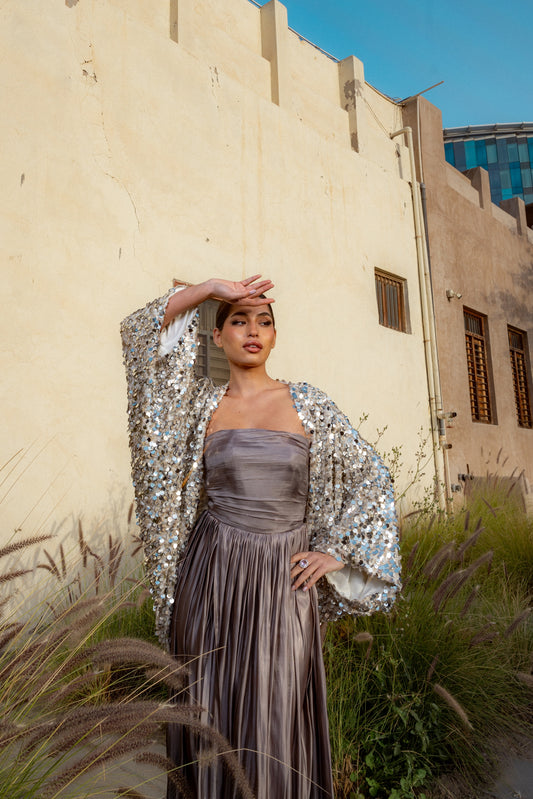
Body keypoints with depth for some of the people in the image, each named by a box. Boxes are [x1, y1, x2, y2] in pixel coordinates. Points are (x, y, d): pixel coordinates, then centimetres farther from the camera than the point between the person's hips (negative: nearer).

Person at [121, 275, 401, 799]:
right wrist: (211, 288, -4)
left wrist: (338, 551, 1)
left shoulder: (308, 403, 1)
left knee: (277, 717, 8)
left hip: (283, 579, -1)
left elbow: (371, 478, 5)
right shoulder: (202, 401, 5)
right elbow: (140, 332, -1)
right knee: (209, 712, 12)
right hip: (210, 576, 1)